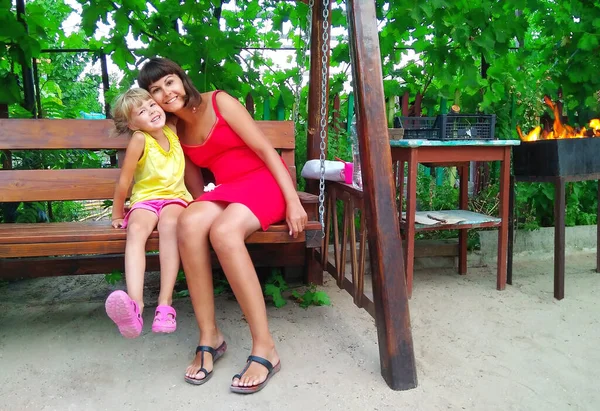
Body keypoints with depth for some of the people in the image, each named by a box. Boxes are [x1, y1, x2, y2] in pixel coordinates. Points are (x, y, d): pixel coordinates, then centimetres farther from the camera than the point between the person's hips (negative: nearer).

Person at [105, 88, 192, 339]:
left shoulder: (172, 131, 7)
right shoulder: (139, 139, -8)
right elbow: (124, 181, -3)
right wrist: (117, 215, 2)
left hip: (174, 197, 2)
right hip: (145, 200, -2)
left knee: (169, 224, -34)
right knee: (136, 230, -35)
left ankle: (165, 304, -42)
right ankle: (135, 304, -55)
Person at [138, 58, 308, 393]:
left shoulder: (219, 102, -3)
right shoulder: (174, 133, 12)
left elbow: (265, 149, -9)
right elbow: (197, 191, 12)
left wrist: (293, 200, -16)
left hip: (264, 182, -4)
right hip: (226, 190, 4)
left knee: (223, 231, -35)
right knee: (190, 223, -30)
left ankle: (265, 348, -29)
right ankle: (210, 337, -21)